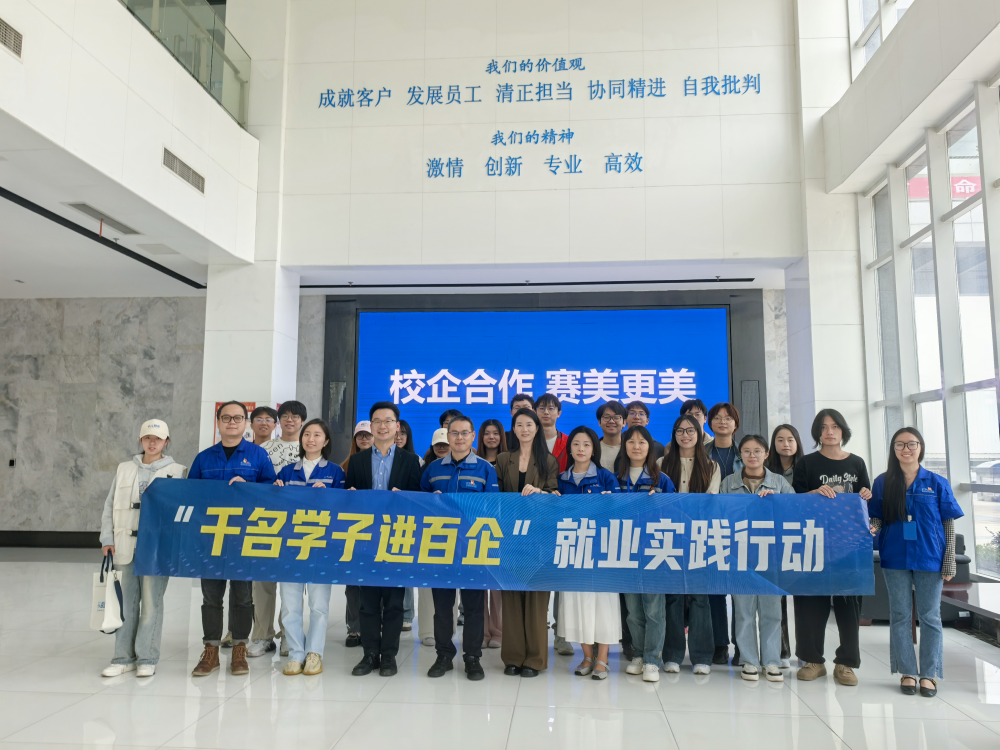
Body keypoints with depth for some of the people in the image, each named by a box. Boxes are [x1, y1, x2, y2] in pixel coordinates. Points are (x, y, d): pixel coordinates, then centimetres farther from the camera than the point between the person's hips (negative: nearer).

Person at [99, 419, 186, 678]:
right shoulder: (125, 469, 11)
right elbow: (110, 505, 12)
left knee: (151, 601, 0)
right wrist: (107, 538, 4)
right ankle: (123, 657, 18)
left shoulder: (176, 471, 3)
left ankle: (147, 659, 10)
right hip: (125, 544, 3)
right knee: (126, 601, 7)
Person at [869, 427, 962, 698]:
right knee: (900, 615, 7)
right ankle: (907, 672, 18)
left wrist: (950, 561, -3)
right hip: (895, 558, 1)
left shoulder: (937, 483, 2)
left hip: (930, 559, -1)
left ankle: (928, 674, 16)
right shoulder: (882, 482, 4)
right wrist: (872, 529, -16)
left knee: (929, 616, 6)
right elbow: (876, 519, 8)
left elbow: (949, 524, 2)